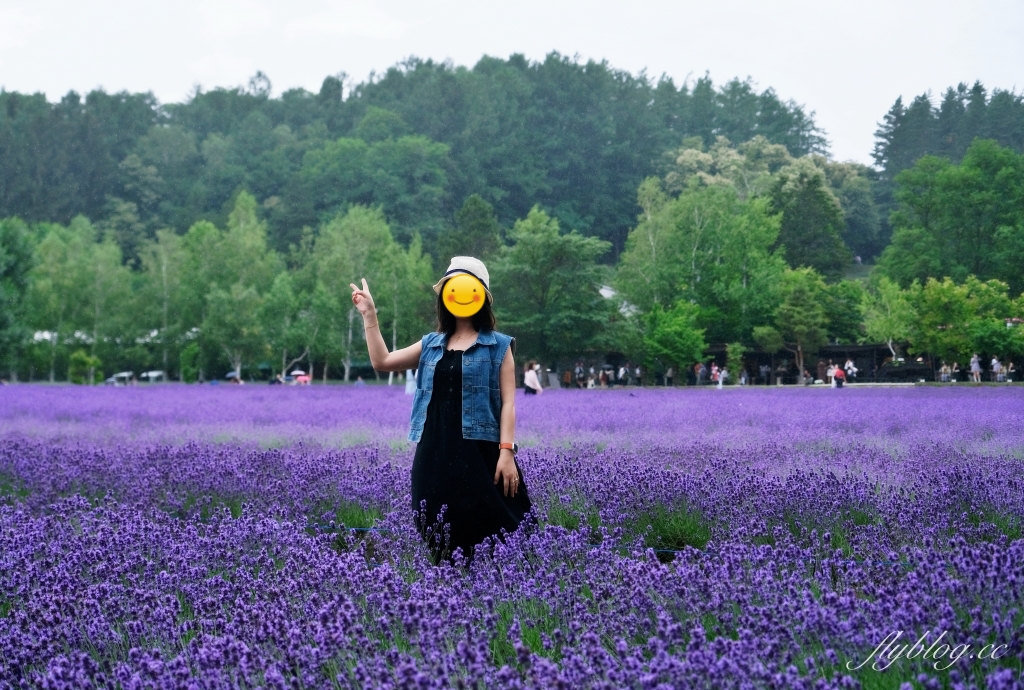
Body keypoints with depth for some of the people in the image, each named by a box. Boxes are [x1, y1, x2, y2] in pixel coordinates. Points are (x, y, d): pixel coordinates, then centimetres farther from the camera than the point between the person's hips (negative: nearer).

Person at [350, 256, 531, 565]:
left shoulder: (498, 346, 3)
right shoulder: (431, 344, 16)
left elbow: (507, 402, -2)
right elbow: (382, 361, 15)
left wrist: (506, 452, -12)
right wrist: (369, 315, 12)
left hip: (479, 452, -4)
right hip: (435, 453, 5)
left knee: (484, 530, -9)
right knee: (442, 536, 5)